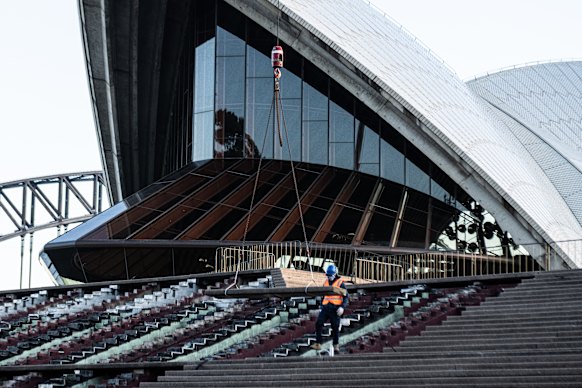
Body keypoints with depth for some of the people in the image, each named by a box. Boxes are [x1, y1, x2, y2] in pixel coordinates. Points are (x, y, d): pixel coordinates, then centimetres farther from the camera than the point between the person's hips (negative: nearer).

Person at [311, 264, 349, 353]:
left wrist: (342, 307, -17)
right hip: (325, 308, 5)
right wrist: (322, 305, 25)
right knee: (318, 324, -7)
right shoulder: (326, 282, 14)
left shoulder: (340, 283, -3)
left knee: (335, 327, 0)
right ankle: (318, 344, -4)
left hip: (335, 309, -5)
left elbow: (346, 297, -4)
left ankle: (336, 346, 11)